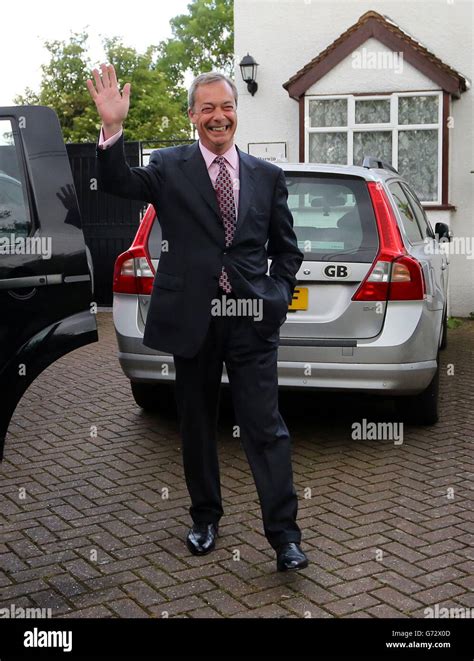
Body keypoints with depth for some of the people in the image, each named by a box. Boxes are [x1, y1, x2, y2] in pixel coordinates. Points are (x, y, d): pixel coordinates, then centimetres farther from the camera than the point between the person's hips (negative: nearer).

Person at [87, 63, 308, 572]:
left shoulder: (267, 176, 9)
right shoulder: (170, 167, 4)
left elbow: (286, 249, 15)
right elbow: (116, 183, -12)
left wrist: (279, 296, 2)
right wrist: (112, 128, -27)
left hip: (252, 320, 0)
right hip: (191, 319, 0)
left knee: (265, 429, -3)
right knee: (196, 426, 13)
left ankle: (284, 536, 5)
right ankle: (205, 518, 31)